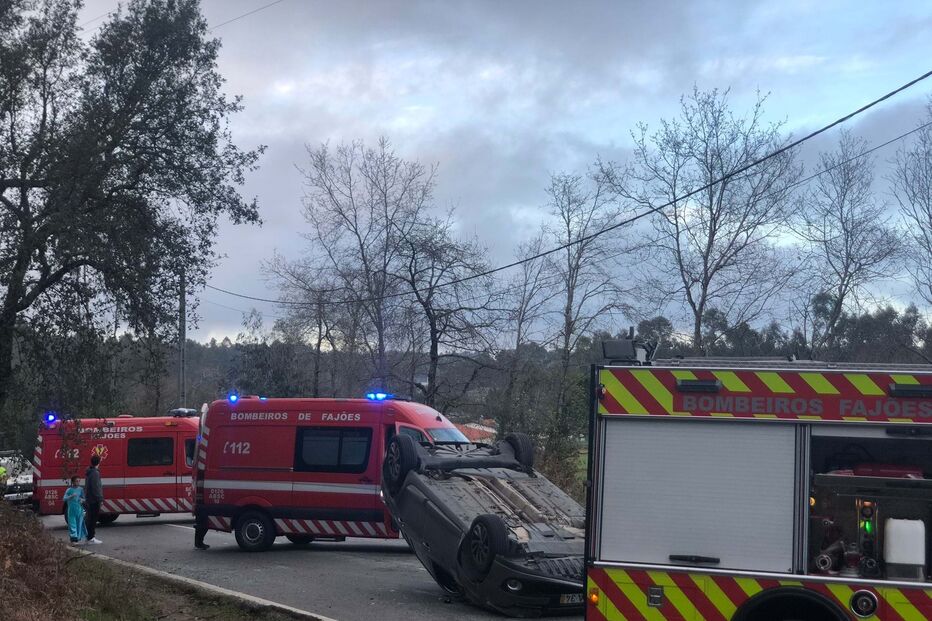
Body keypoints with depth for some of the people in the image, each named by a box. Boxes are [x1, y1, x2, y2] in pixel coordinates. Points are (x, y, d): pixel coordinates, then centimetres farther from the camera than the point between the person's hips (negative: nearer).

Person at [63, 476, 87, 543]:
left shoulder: (80, 489, 7)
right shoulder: (69, 490, 0)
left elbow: (83, 498, 15)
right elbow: (64, 499, -6)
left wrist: (82, 500, -8)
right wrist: (71, 496, -20)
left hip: (79, 508, 2)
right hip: (71, 509, -2)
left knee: (79, 523, 6)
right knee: (72, 523, -5)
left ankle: (79, 536, 20)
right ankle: (74, 538, -8)